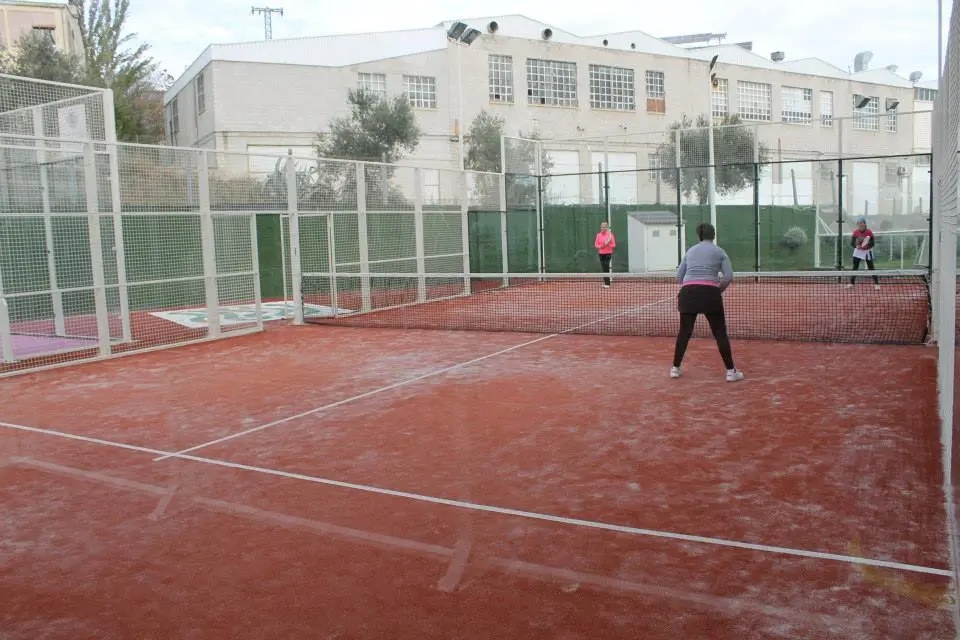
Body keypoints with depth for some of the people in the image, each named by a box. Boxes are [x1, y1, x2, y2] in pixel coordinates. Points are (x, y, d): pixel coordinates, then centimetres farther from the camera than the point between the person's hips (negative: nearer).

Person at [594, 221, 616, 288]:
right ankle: (605, 283, 12)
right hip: (601, 254, 4)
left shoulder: (610, 235, -3)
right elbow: (596, 245, 7)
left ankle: (607, 284, -11)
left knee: (606, 269, -12)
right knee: (603, 269, 5)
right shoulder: (598, 235, 7)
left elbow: (614, 245, -2)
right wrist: (601, 246, -11)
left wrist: (608, 245, -18)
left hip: (608, 253, -4)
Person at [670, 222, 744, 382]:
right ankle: (731, 371, 7)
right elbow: (729, 277, 1)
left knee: (684, 332, 15)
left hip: (688, 293, 3)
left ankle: (675, 368, 21)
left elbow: (679, 276, 18)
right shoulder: (719, 252, 10)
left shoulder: (690, 250, 19)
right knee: (720, 333, 5)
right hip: (709, 293, -3)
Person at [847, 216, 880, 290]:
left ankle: (876, 283, 5)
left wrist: (867, 245, -28)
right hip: (858, 251, 3)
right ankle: (852, 283, 16)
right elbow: (852, 242, -3)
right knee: (855, 267, 5)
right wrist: (856, 246, -22)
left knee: (871, 268, -2)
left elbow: (873, 242, -10)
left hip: (867, 251, -3)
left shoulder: (869, 232, -11)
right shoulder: (855, 232, -3)